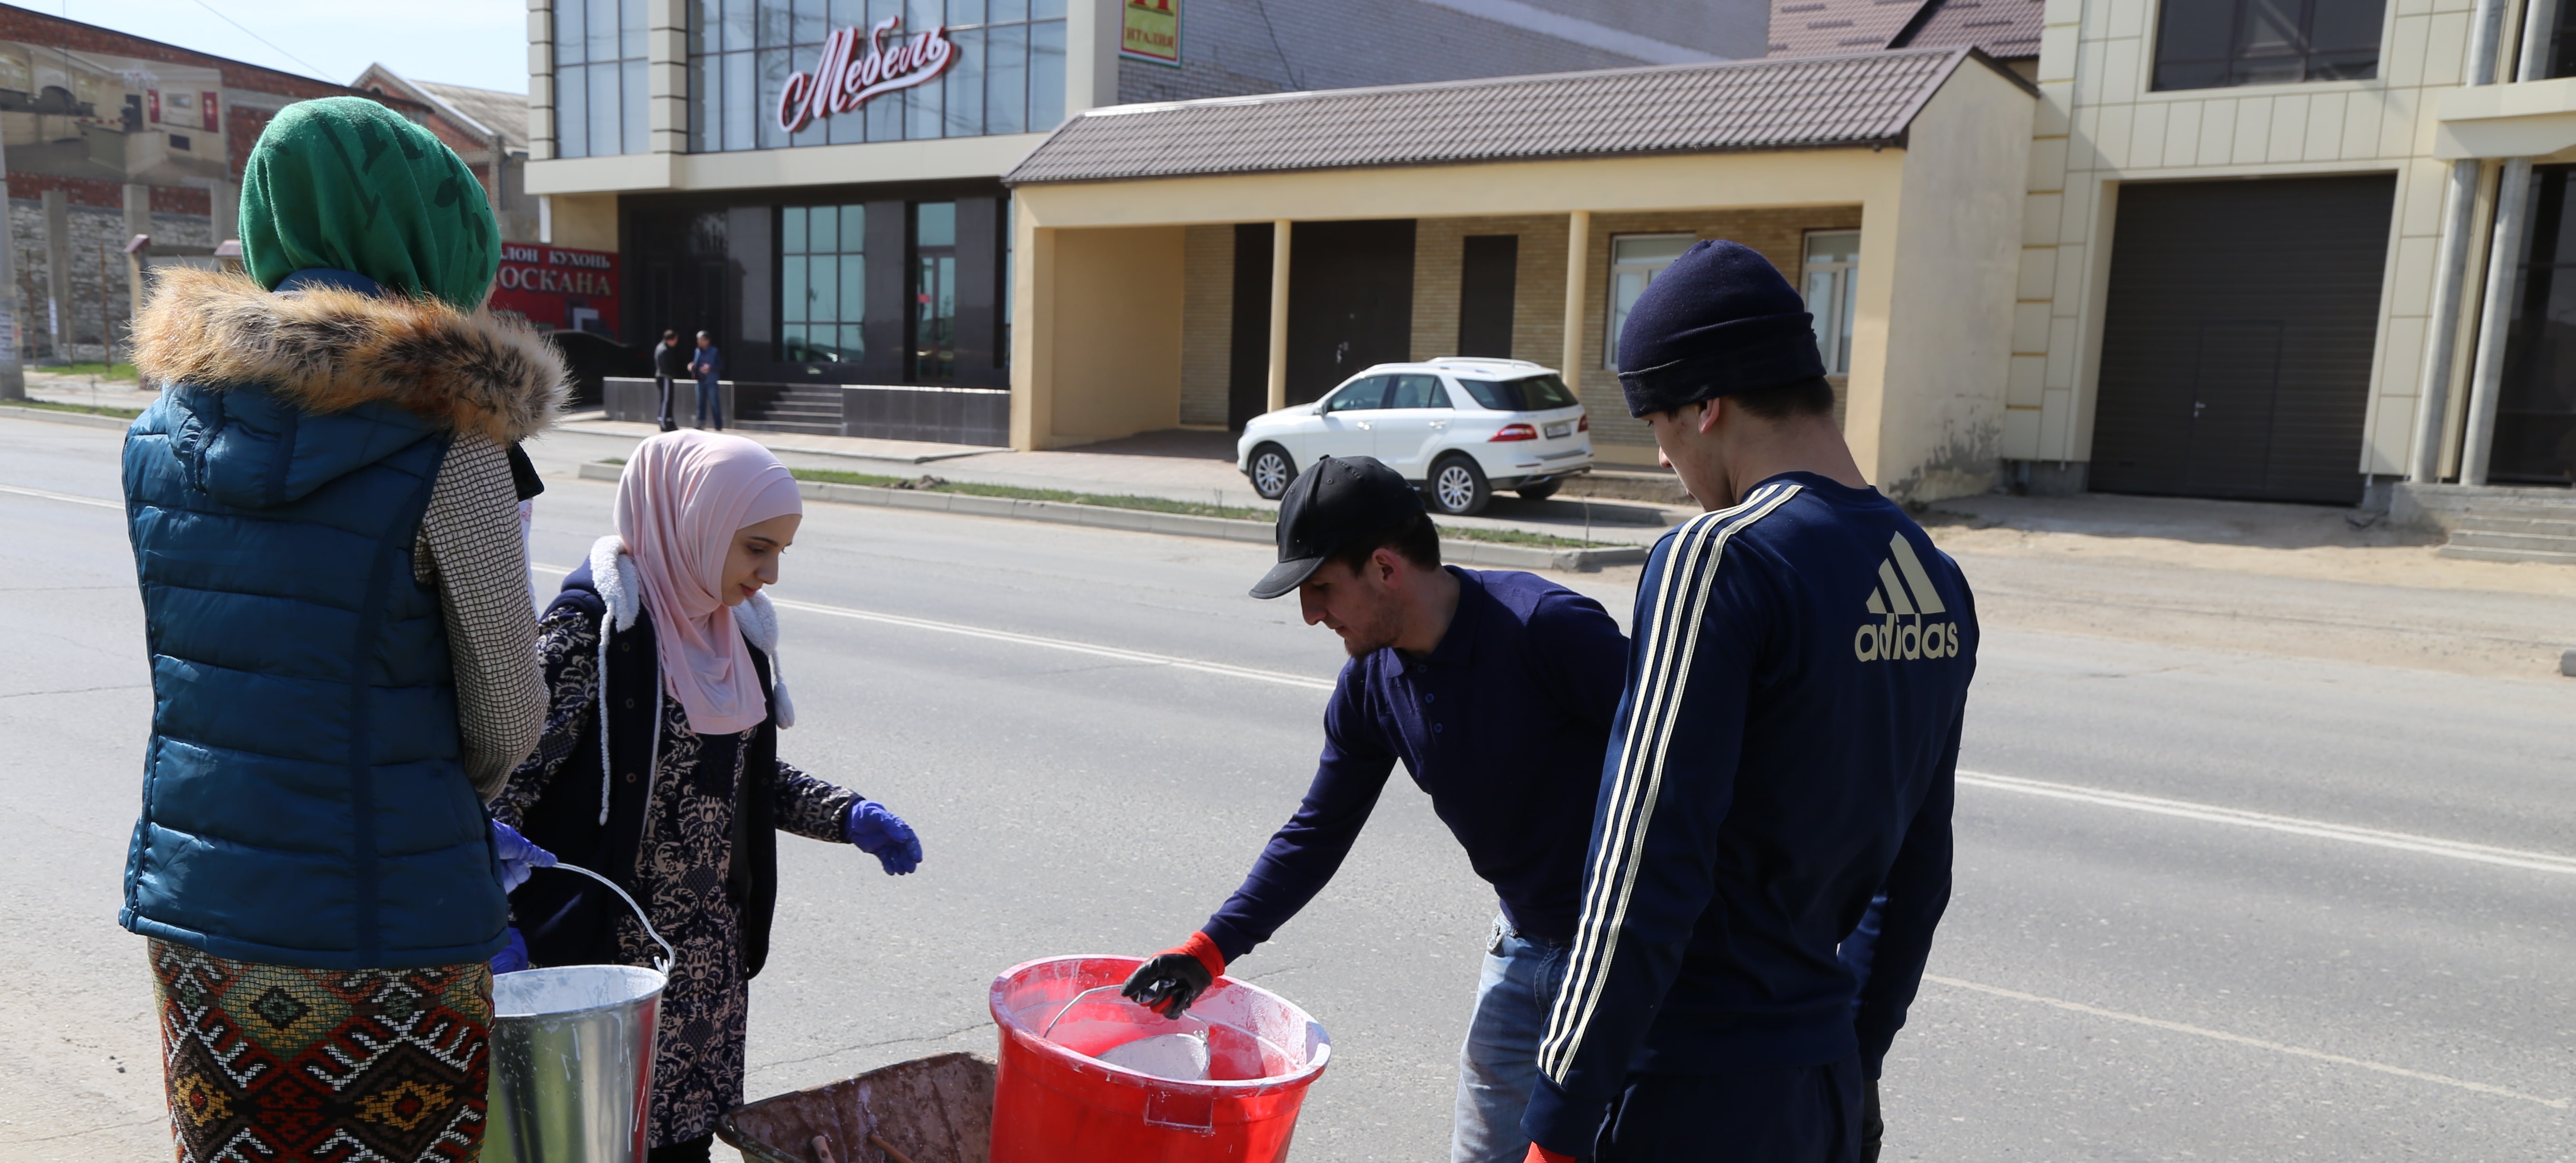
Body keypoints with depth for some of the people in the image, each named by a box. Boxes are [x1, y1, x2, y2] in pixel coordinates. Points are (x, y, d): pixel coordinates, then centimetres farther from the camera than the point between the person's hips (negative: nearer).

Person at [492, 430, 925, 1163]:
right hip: (609, 954, -7)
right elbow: (503, 783, -18)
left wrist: (847, 816, 5)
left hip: (711, 959, 7)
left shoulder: (734, 628, 7)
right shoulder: (593, 627, -16)